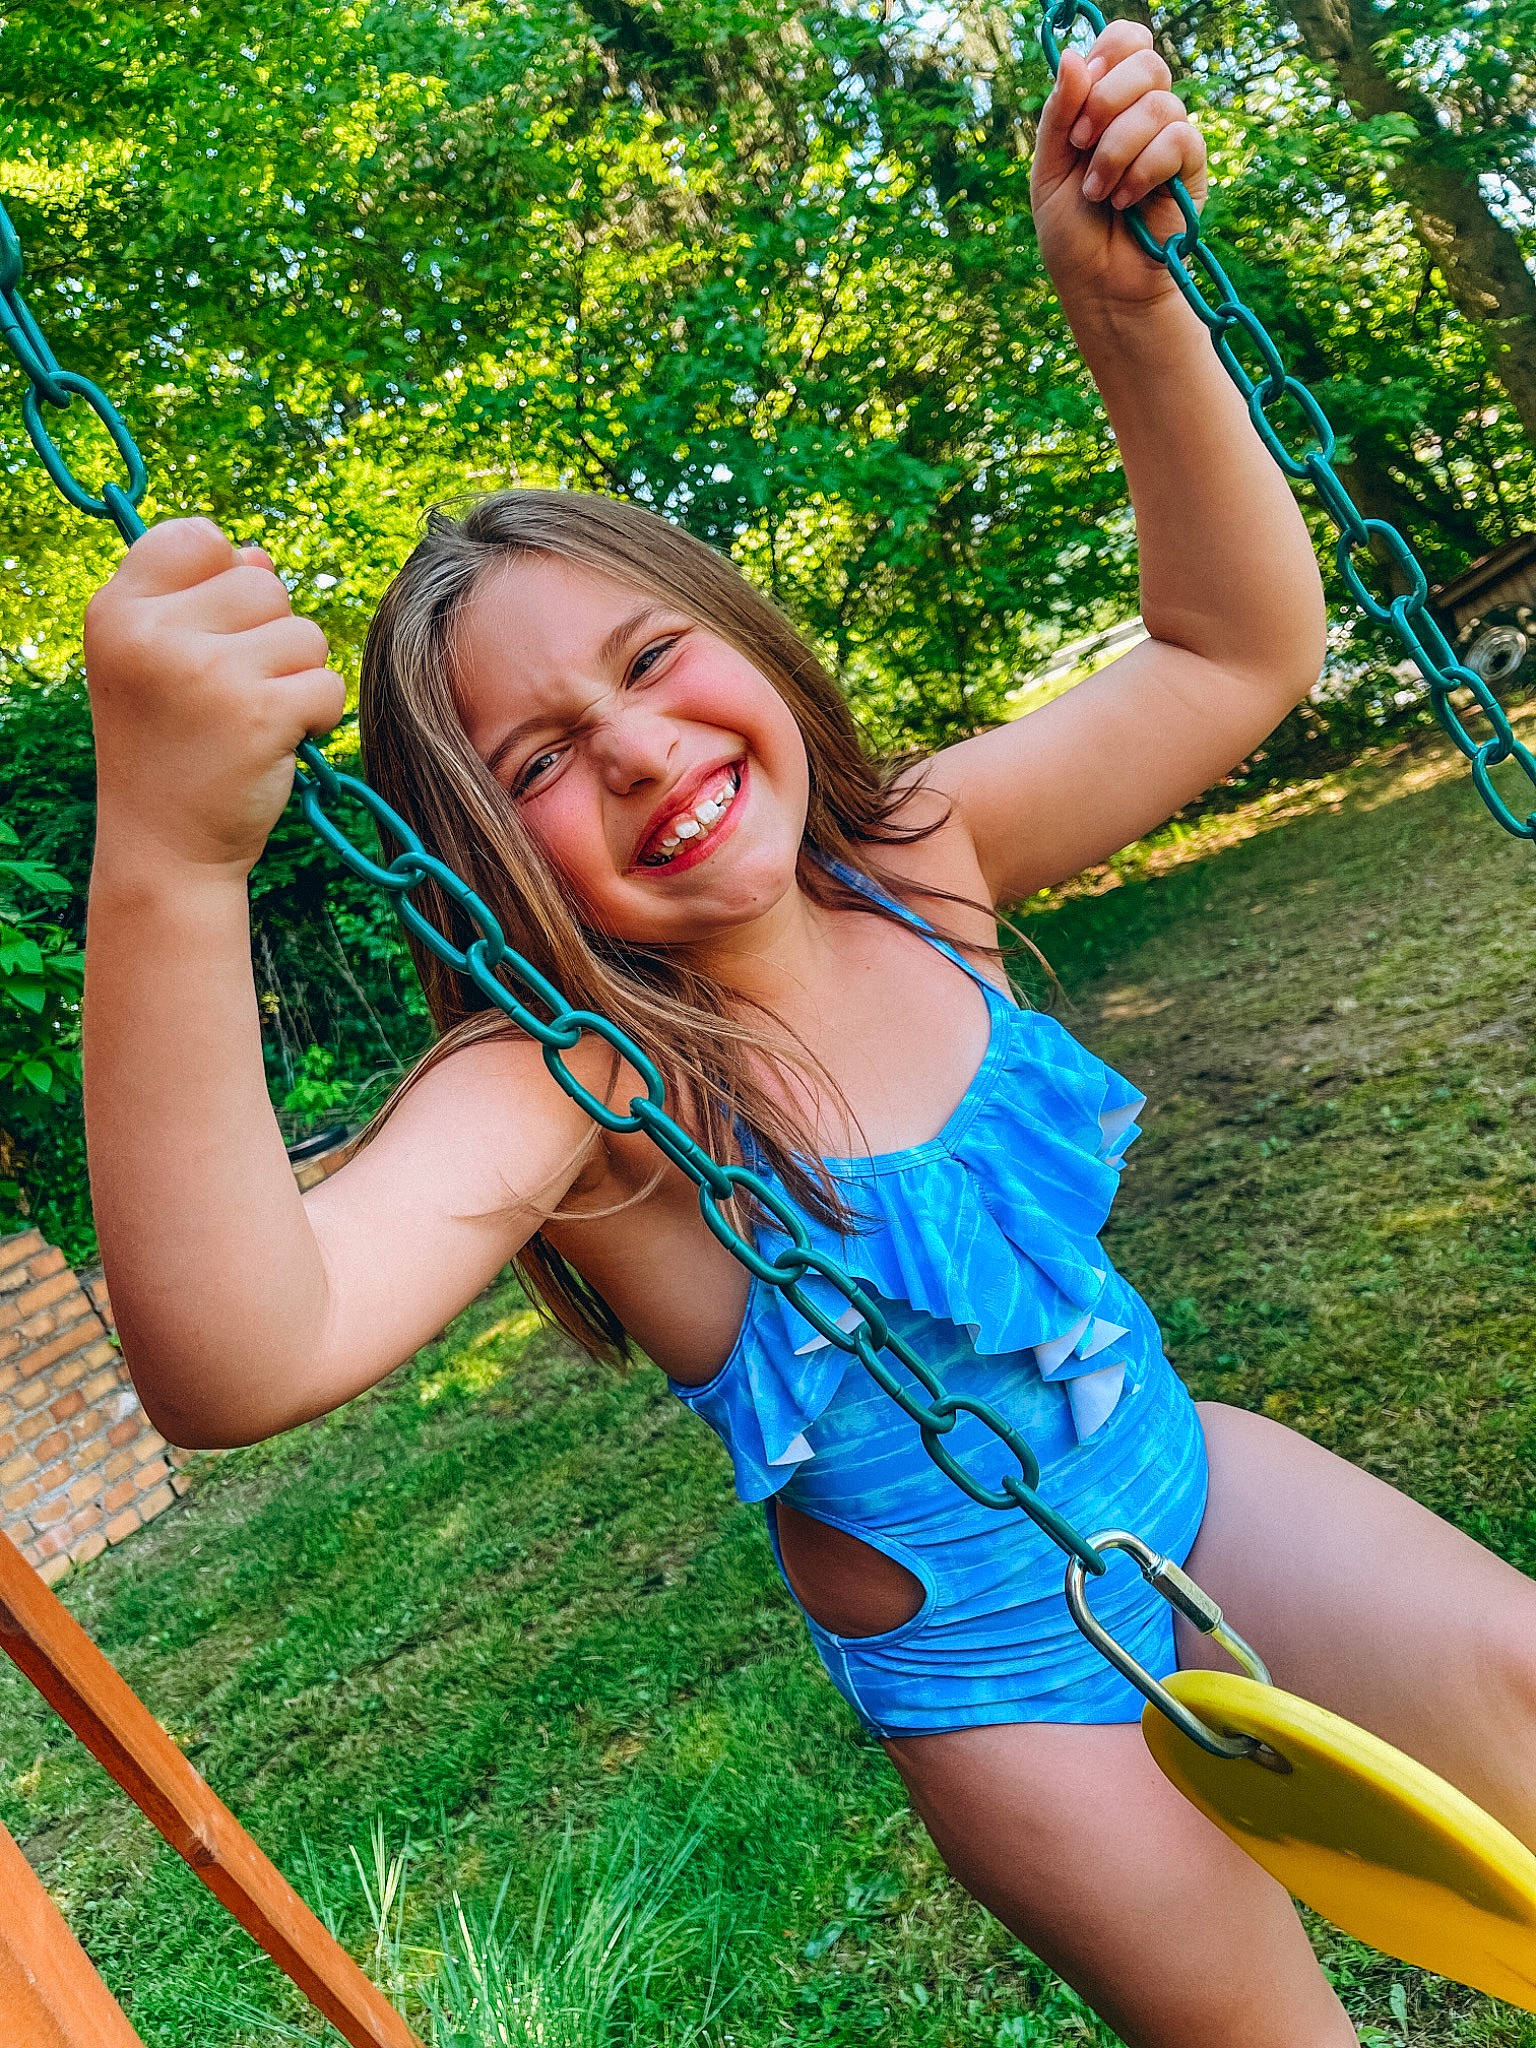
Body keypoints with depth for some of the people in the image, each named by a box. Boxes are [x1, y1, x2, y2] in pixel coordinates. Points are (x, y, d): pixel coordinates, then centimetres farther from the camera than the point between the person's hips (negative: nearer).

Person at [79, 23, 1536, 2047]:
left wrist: (1128, 302, -18)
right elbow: (238, 1359, -47)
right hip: (999, 1666, -4)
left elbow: (1242, 654, -7)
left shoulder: (915, 860, -14)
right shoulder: (567, 1088, -30)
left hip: (1182, 1478, 4)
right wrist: (167, 873, -60)